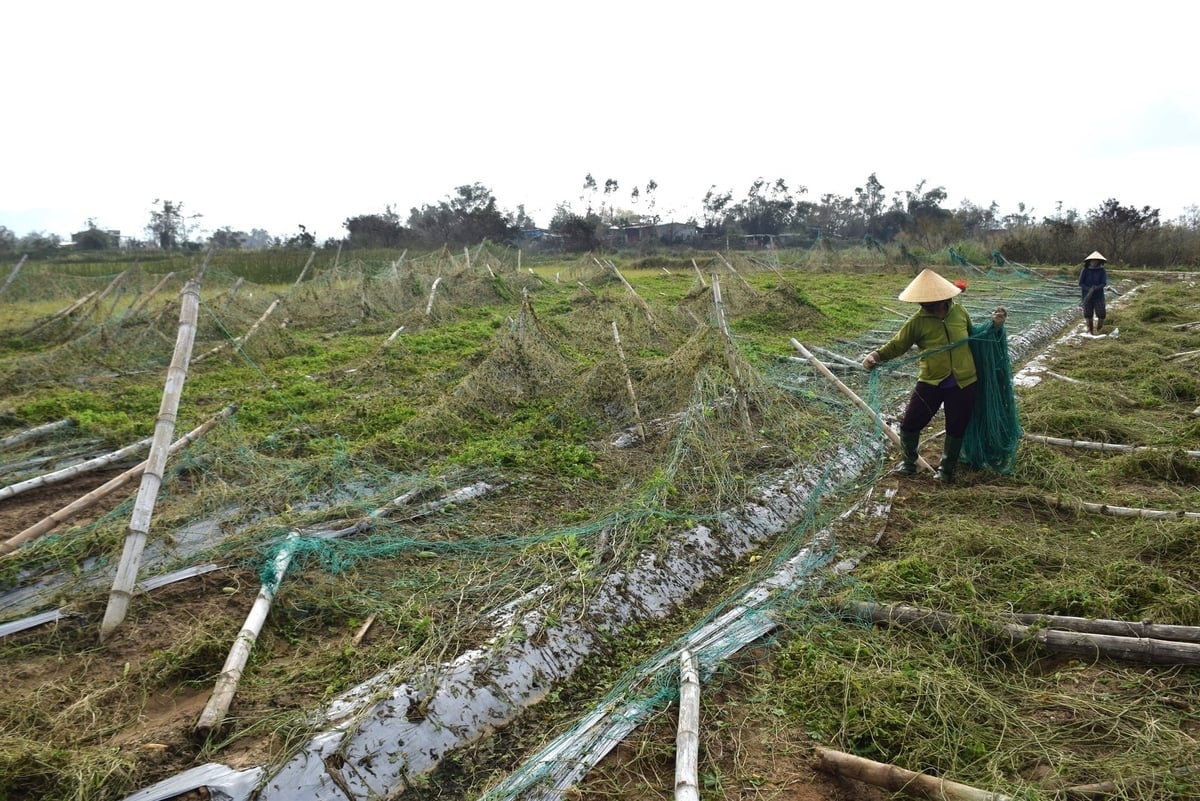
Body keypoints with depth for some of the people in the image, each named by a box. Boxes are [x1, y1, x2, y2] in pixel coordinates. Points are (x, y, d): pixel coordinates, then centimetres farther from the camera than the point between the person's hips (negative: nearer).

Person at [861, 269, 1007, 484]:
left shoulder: (959, 311, -3)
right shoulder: (918, 321, -11)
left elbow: (974, 335, 16)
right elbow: (897, 345, -9)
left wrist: (994, 325, 2)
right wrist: (876, 356, -26)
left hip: (963, 383, 1)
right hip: (931, 382, -1)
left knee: (956, 428, 14)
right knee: (910, 423, 3)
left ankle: (947, 469, 37)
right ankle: (908, 462, 30)